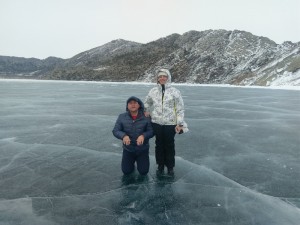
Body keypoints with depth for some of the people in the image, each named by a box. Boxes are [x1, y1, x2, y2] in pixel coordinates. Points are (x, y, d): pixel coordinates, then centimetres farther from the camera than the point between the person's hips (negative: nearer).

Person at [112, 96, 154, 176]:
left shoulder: (146, 117, -12)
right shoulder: (122, 117, -8)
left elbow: (151, 131, -11)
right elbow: (115, 131, -9)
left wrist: (143, 136, -32)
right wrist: (124, 136, -30)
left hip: (142, 149, -1)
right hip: (128, 149, 1)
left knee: (143, 171, 4)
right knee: (126, 171, 6)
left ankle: (140, 160, 37)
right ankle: (132, 160, 38)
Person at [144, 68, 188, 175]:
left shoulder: (174, 91, -5)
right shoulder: (153, 91, 3)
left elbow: (180, 108, -5)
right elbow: (146, 103, 20)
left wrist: (180, 124, -8)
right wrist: (145, 111, 7)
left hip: (170, 123, -2)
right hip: (157, 123, 3)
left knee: (169, 145, 10)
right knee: (159, 144, 14)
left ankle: (170, 166, 27)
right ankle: (160, 165, 31)